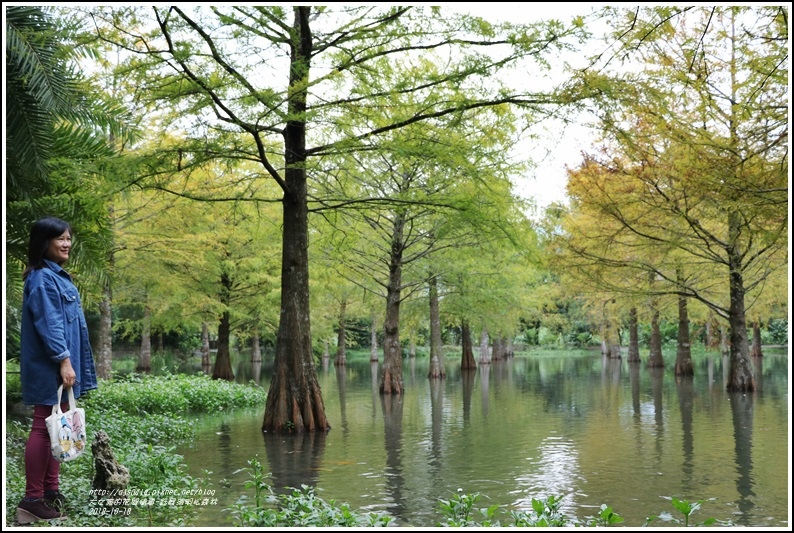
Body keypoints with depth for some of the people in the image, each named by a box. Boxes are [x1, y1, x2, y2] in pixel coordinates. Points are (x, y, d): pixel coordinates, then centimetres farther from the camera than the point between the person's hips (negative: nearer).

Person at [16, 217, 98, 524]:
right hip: (50, 366, -10)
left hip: (61, 363, 10)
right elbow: (48, 324, -21)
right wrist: (63, 360, -25)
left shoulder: (57, 275, 16)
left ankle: (51, 490, 20)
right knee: (44, 427, -7)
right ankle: (32, 499, -2)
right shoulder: (41, 278, -14)